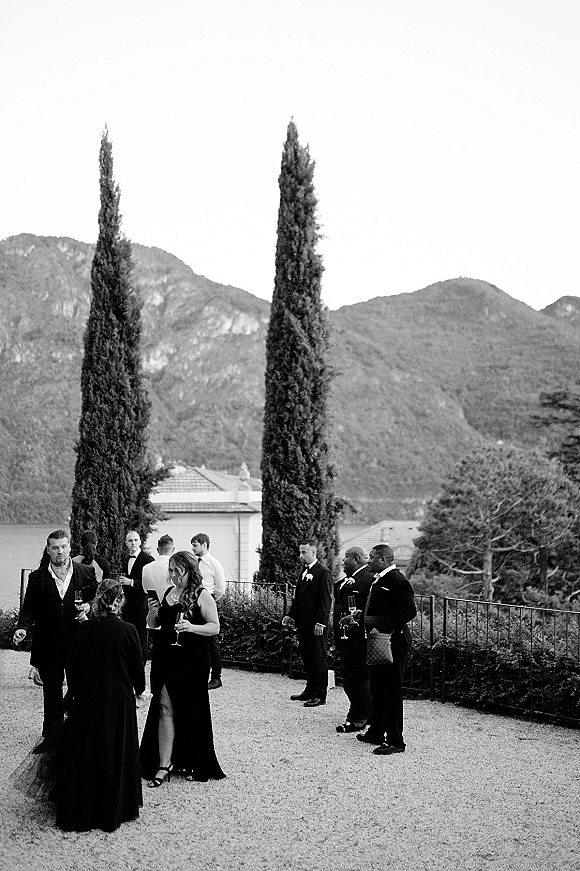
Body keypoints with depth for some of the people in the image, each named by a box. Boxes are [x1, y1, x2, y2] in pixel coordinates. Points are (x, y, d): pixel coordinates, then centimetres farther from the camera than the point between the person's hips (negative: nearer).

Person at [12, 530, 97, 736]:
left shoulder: (87, 573, 2)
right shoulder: (37, 578, 2)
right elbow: (28, 609, 3)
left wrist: (89, 608, -10)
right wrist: (23, 627, -14)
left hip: (78, 643, 0)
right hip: (48, 646, 0)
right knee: (51, 690, 9)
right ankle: (52, 733, 21)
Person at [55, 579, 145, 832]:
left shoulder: (85, 629, -5)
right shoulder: (127, 631, -10)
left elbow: (72, 666, 2)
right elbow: (137, 666, -3)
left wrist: (74, 693, 17)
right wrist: (139, 689, 16)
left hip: (86, 700, 2)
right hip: (119, 702, -2)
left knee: (85, 756, 11)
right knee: (116, 756, 10)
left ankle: (78, 812, 17)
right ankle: (114, 810, 16)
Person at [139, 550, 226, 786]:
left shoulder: (201, 596, -7)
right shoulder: (168, 592, 9)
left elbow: (215, 627, -9)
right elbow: (153, 625, 18)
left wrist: (192, 627, -25)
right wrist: (153, 612, -4)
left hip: (192, 660, -4)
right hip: (166, 658, 4)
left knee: (189, 712, 5)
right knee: (164, 707, -3)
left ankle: (192, 764, 24)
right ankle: (163, 766, -1)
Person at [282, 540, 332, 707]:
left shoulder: (323, 573, -11)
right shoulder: (304, 571, 15)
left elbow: (325, 600, -15)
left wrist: (320, 623, -19)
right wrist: (291, 615, 11)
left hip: (315, 625, -8)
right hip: (303, 623, 8)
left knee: (319, 658, -1)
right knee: (307, 658, 13)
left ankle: (320, 695, 3)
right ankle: (310, 691, 22)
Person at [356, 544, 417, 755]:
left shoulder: (397, 581, -16)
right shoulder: (378, 581, 15)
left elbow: (409, 611, -23)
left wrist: (381, 627, -24)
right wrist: (362, 618, 8)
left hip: (392, 642, -10)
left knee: (391, 691, -4)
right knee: (377, 688, 18)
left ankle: (395, 741, 3)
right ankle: (376, 733, 30)